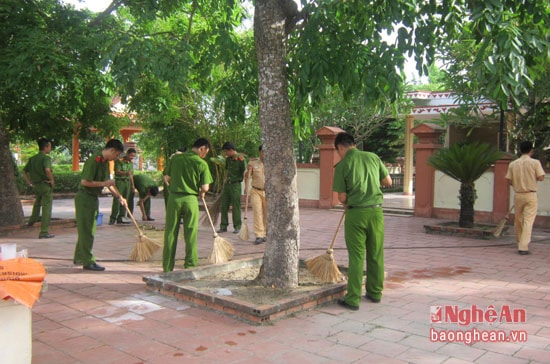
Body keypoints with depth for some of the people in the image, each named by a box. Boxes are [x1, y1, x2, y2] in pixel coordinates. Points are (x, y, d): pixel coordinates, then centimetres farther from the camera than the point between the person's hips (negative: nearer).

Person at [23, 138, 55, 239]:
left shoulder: (32, 158, 9)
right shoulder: (46, 158, -15)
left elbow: (24, 171, 14)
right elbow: (47, 170, -32)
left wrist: (29, 182, 14)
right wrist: (52, 180, -18)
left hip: (35, 186, 7)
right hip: (45, 185, -7)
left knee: (37, 202, 35)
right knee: (46, 208, -1)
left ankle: (32, 220, 49)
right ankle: (44, 232, -1)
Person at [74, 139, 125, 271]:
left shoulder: (105, 163, 10)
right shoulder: (94, 161, -20)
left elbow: (107, 182, 20)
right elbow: (84, 182, -24)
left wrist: (119, 196, 18)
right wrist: (104, 183, -20)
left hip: (93, 198, 9)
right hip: (84, 197, -9)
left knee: (86, 230, 18)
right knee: (87, 231, -3)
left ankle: (79, 257, 31)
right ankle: (88, 262, 3)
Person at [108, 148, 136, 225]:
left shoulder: (131, 162, 14)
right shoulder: (119, 161, -8)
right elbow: (117, 172, -16)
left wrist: (132, 184, 20)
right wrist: (126, 173, -33)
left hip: (127, 182, 7)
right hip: (119, 181, -7)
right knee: (117, 200, -10)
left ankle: (120, 218, 10)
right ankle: (112, 218, -5)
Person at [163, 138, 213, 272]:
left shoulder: (175, 158, 3)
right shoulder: (202, 164, -5)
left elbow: (167, 178, 5)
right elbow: (205, 188, -8)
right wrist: (201, 193, 13)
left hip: (174, 197, 2)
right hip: (191, 199, -2)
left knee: (170, 232, 9)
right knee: (191, 233, 8)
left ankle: (167, 267, 14)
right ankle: (190, 265, 11)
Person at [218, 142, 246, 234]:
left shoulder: (240, 159, -12)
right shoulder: (228, 159, 11)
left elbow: (244, 173, -12)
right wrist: (226, 179, 16)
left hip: (236, 184, -7)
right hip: (227, 184, 7)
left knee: (236, 206, 0)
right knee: (224, 205, 8)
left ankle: (237, 227, 10)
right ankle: (223, 226, 17)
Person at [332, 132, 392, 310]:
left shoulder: (342, 165, -7)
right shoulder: (373, 157, 2)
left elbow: (342, 197, -6)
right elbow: (388, 182, 8)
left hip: (356, 213, -3)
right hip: (376, 210, 4)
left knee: (356, 256, 3)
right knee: (376, 254, 14)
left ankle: (353, 299, 7)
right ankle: (375, 293, 26)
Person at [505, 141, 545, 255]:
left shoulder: (513, 164, 1)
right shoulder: (535, 162, -7)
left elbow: (509, 180, 1)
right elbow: (541, 177, -10)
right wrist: (533, 177, 10)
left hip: (518, 195, 3)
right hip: (531, 195, -3)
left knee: (518, 220, 15)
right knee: (528, 221, -3)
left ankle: (520, 245, 28)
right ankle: (523, 247, -9)